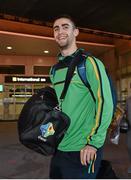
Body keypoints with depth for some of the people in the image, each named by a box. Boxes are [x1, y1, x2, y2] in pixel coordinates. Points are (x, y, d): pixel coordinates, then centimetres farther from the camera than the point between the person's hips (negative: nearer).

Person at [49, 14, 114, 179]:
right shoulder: (54, 70, 10)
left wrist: (94, 143, -18)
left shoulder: (90, 63, -10)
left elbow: (105, 103, -17)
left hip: (82, 152, -7)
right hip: (58, 149, 7)